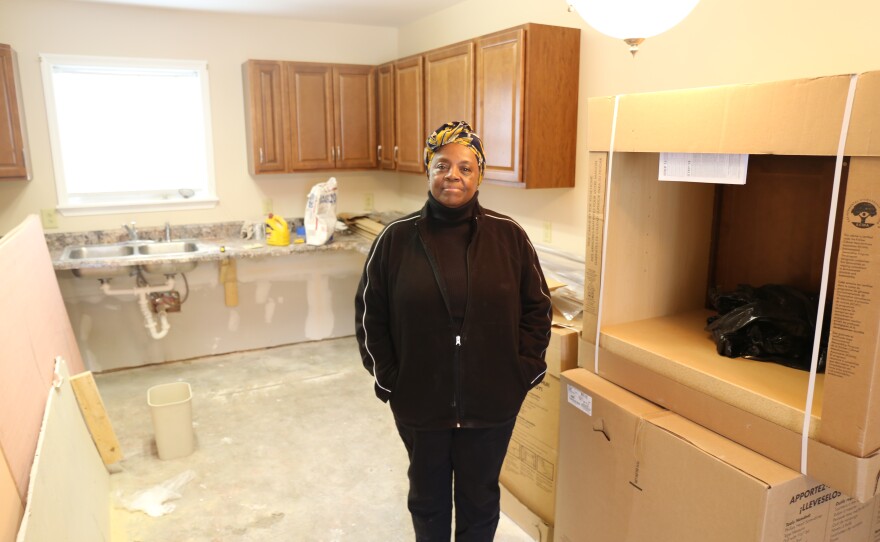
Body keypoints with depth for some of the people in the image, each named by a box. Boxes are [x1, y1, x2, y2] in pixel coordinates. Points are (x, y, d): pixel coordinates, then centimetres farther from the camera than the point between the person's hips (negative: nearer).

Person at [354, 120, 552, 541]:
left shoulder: (509, 237, -6)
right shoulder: (397, 238, -7)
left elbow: (537, 308, 1)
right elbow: (369, 314, 0)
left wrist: (523, 371, -3)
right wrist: (387, 378, -3)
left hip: (491, 402, 0)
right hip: (419, 401, 0)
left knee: (479, 496, 20)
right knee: (428, 495, 22)